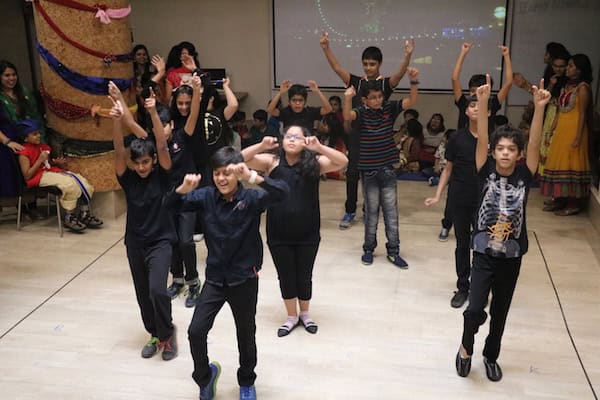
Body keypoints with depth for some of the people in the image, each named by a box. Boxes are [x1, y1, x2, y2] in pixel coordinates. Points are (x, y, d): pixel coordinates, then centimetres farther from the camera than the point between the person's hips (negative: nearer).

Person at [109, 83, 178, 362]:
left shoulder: (162, 175, -8)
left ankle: (168, 332, 7)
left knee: (157, 290, -18)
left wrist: (153, 113, -35)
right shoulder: (127, 179, -4)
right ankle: (156, 334, 34)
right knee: (143, 294, 13)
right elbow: (119, 151, -18)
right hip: (134, 243, 4)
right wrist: (117, 119, -35)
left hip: (160, 241, -4)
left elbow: (162, 145, -23)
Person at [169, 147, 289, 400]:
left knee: (246, 335, 15)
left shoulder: (251, 198, -15)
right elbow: (171, 205, -9)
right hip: (214, 279, 2)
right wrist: (183, 189, -31)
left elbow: (282, 193, -30)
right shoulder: (206, 197, -6)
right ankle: (204, 375, 28)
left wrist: (254, 178, -47)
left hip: (245, 279, -2)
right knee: (196, 332, -3)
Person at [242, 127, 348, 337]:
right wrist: (261, 146, -29)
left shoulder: (315, 163, -5)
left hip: (308, 234, 0)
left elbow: (343, 162, -17)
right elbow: (241, 159, -12)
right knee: (286, 277, 15)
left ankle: (304, 314, 40)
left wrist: (319, 148, -31)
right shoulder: (272, 161, -4)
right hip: (278, 235, 0)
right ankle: (291, 316, 36)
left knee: (304, 276, 15)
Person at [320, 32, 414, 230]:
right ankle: (350, 212, 7)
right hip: (357, 133, 1)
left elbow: (400, 73, -19)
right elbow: (337, 68, -6)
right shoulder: (356, 82, 3)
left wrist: (407, 56, -37)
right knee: (352, 172, -2)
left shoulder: (386, 83, -1)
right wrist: (326, 48, -19)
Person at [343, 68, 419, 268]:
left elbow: (412, 101, -7)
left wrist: (414, 82, -22)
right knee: (371, 212, 9)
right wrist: (348, 99, -47)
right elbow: (347, 116, -29)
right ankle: (368, 249, 24)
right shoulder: (362, 112, -9)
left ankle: (393, 251, 16)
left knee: (391, 212, 7)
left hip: (388, 170, 2)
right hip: (369, 171, -2)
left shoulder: (389, 108, 0)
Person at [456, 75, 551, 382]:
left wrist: (539, 108, -28)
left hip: (512, 256, 2)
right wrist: (483, 103, -29)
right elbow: (481, 140, -17)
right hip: (484, 253, -2)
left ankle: (491, 356, 38)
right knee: (475, 309, -11)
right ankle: (466, 347, 19)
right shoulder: (486, 172, -7)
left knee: (500, 312, 15)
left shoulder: (524, 175, -4)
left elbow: (535, 143, -15)